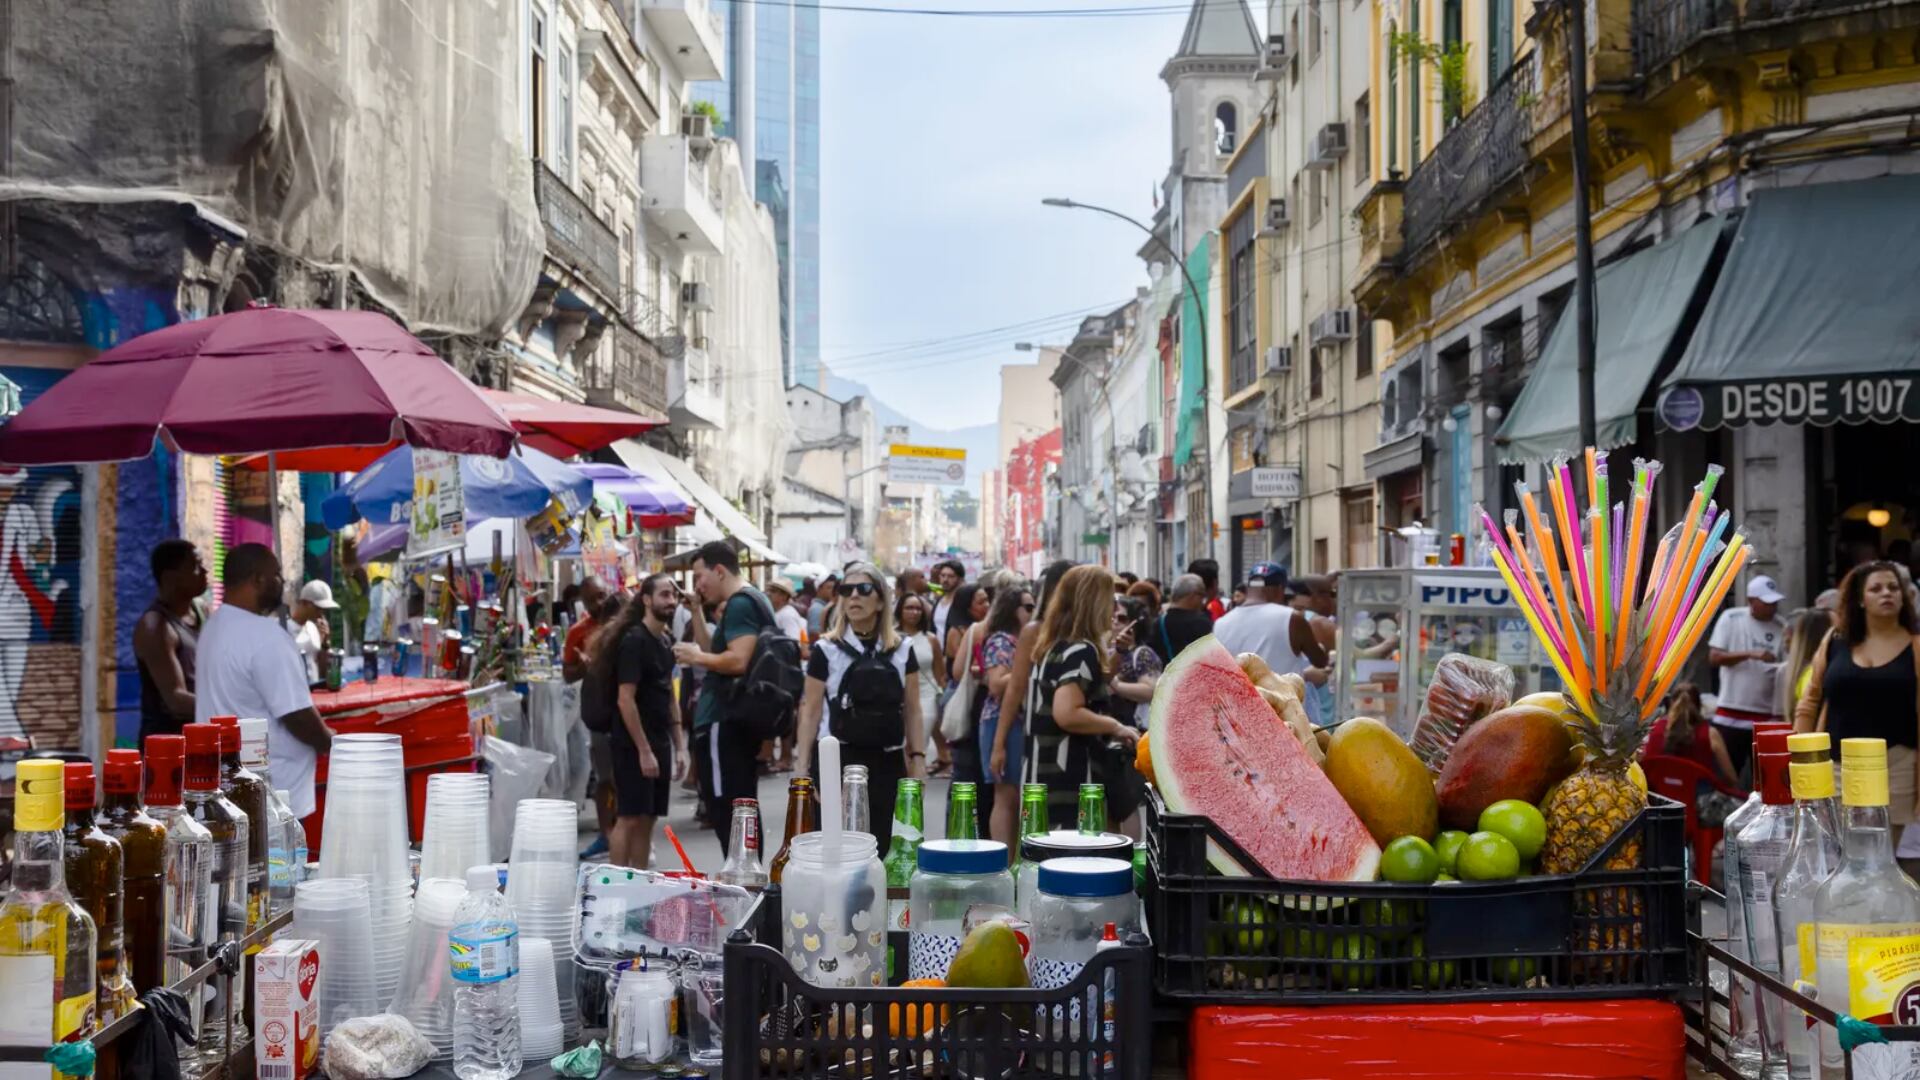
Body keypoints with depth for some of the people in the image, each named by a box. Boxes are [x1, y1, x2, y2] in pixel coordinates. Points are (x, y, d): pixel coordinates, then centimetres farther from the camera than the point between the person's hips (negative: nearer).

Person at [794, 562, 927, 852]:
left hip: (886, 762, 3)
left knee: (879, 845, 7)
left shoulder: (902, 650, 7)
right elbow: (810, 712, 1)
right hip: (836, 760, -2)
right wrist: (803, 767, -5)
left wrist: (918, 759, 2)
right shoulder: (827, 650, 0)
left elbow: (912, 711, 10)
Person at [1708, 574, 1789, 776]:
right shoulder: (1730, 618, -2)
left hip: (1767, 715, 1)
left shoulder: (1781, 627, 1)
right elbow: (1714, 657, -7)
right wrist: (1750, 654, -19)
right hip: (1731, 713, -1)